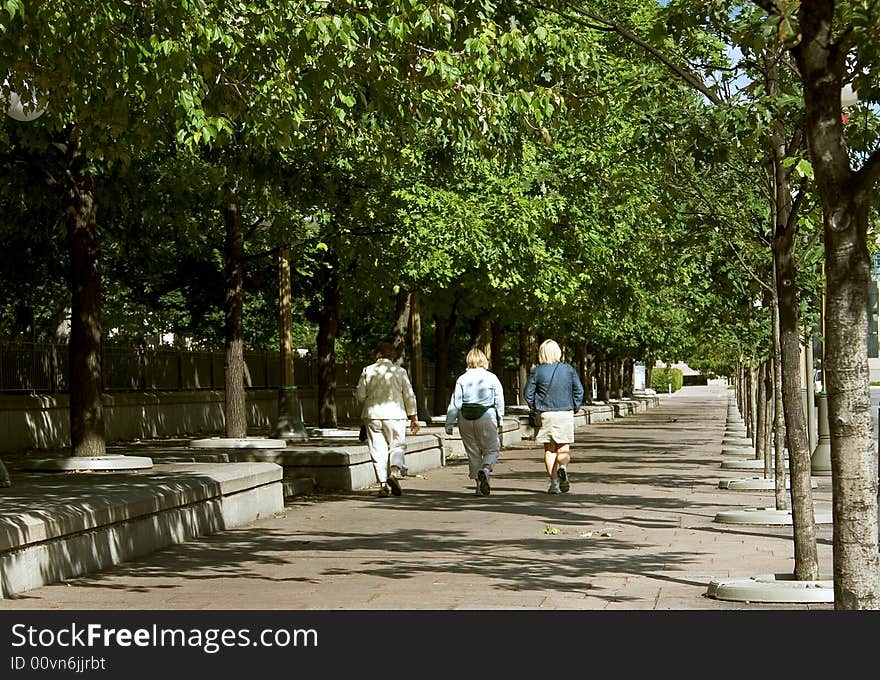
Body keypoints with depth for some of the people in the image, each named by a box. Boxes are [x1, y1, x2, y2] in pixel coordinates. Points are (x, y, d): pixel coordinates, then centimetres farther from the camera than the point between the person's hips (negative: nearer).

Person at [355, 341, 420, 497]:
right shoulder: (399, 371, 1)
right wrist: (413, 417, 11)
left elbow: (359, 395, 2)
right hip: (395, 414, -1)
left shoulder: (367, 371, 2)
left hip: (372, 415, 1)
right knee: (397, 446, 8)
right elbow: (409, 395, 3)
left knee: (378, 449, 5)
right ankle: (395, 472, -17)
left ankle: (383, 483, 1)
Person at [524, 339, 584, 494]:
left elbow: (528, 393, 0)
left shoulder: (537, 371, -1)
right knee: (564, 447, 9)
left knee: (549, 449, 8)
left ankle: (554, 482, 3)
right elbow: (579, 391, -1)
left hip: (546, 413, 0)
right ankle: (563, 467, -22)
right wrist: (574, 408, 10)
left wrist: (535, 409, 13)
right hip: (566, 413, 0)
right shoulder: (569, 369, 0)